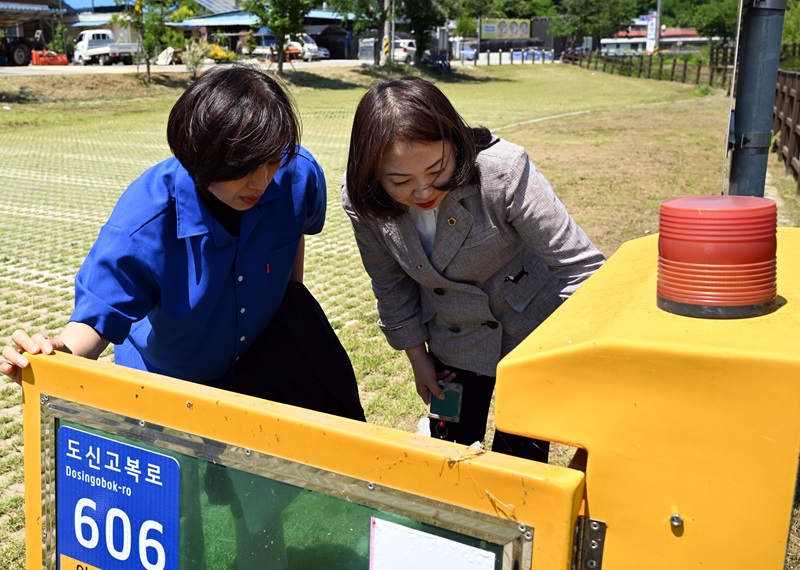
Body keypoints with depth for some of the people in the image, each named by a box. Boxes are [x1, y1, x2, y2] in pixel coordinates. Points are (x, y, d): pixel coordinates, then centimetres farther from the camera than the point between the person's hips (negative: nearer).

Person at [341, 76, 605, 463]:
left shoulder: (503, 172, -32)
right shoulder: (360, 199, -19)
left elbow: (579, 266, -26)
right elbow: (391, 284, -1)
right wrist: (417, 357, 5)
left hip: (533, 329, -3)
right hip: (454, 342, 3)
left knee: (518, 458, 5)